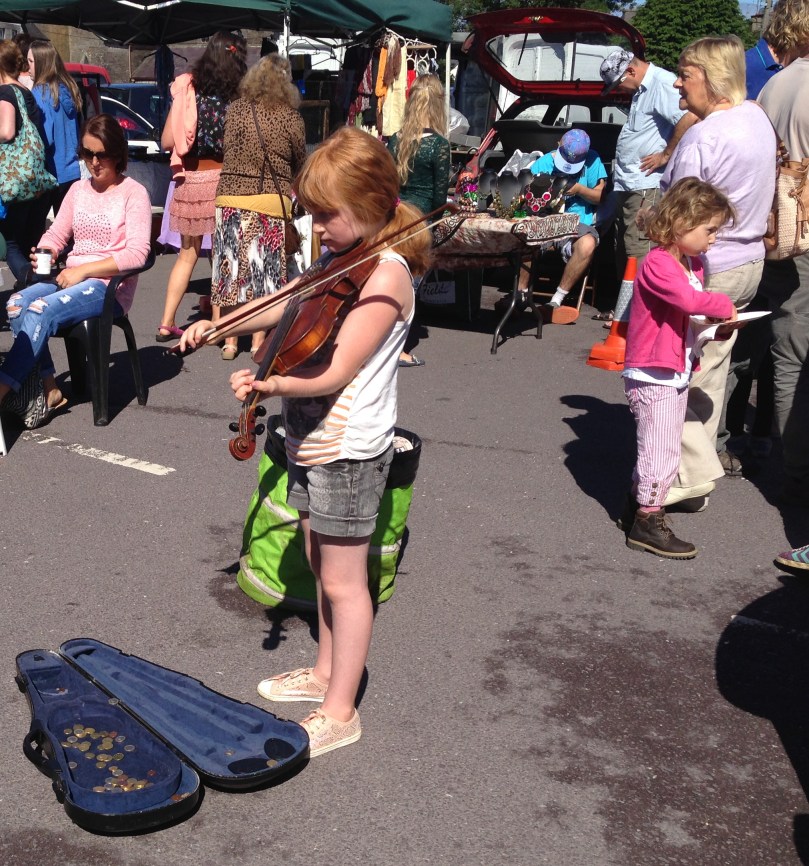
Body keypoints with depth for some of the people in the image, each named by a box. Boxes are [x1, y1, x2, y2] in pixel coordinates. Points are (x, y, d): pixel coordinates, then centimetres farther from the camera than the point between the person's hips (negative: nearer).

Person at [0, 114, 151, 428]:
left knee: (41, 311, -29)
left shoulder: (134, 193, -3)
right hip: (70, 279, 6)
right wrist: (44, 254, -8)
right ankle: (47, 389, -19)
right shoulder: (78, 190, 16)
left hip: (110, 285, -6)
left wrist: (83, 271, -19)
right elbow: (56, 234, 17)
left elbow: (137, 253, -14)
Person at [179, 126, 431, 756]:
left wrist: (271, 384, -37)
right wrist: (221, 325, 13)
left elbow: (335, 371, -27)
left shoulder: (385, 275, -21)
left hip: (348, 449, -9)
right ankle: (326, 673, 38)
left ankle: (340, 713, 14)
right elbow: (287, 307, 21)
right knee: (320, 564, 20)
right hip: (313, 437, 9)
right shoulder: (340, 258, 8)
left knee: (342, 580, 2)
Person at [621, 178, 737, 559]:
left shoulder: (693, 264, 12)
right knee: (661, 450, -5)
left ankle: (638, 506, 32)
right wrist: (724, 306, -17)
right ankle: (648, 522, 5)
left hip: (677, 374, 10)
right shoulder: (657, 264, -19)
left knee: (656, 448, 18)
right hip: (653, 375, -10)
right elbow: (689, 299, -32)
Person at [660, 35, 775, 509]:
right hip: (750, 261, 9)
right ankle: (704, 454, 28)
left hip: (705, 269, -9)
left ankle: (693, 475, -2)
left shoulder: (702, 138, -21)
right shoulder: (758, 117, 6)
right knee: (712, 367, 17)